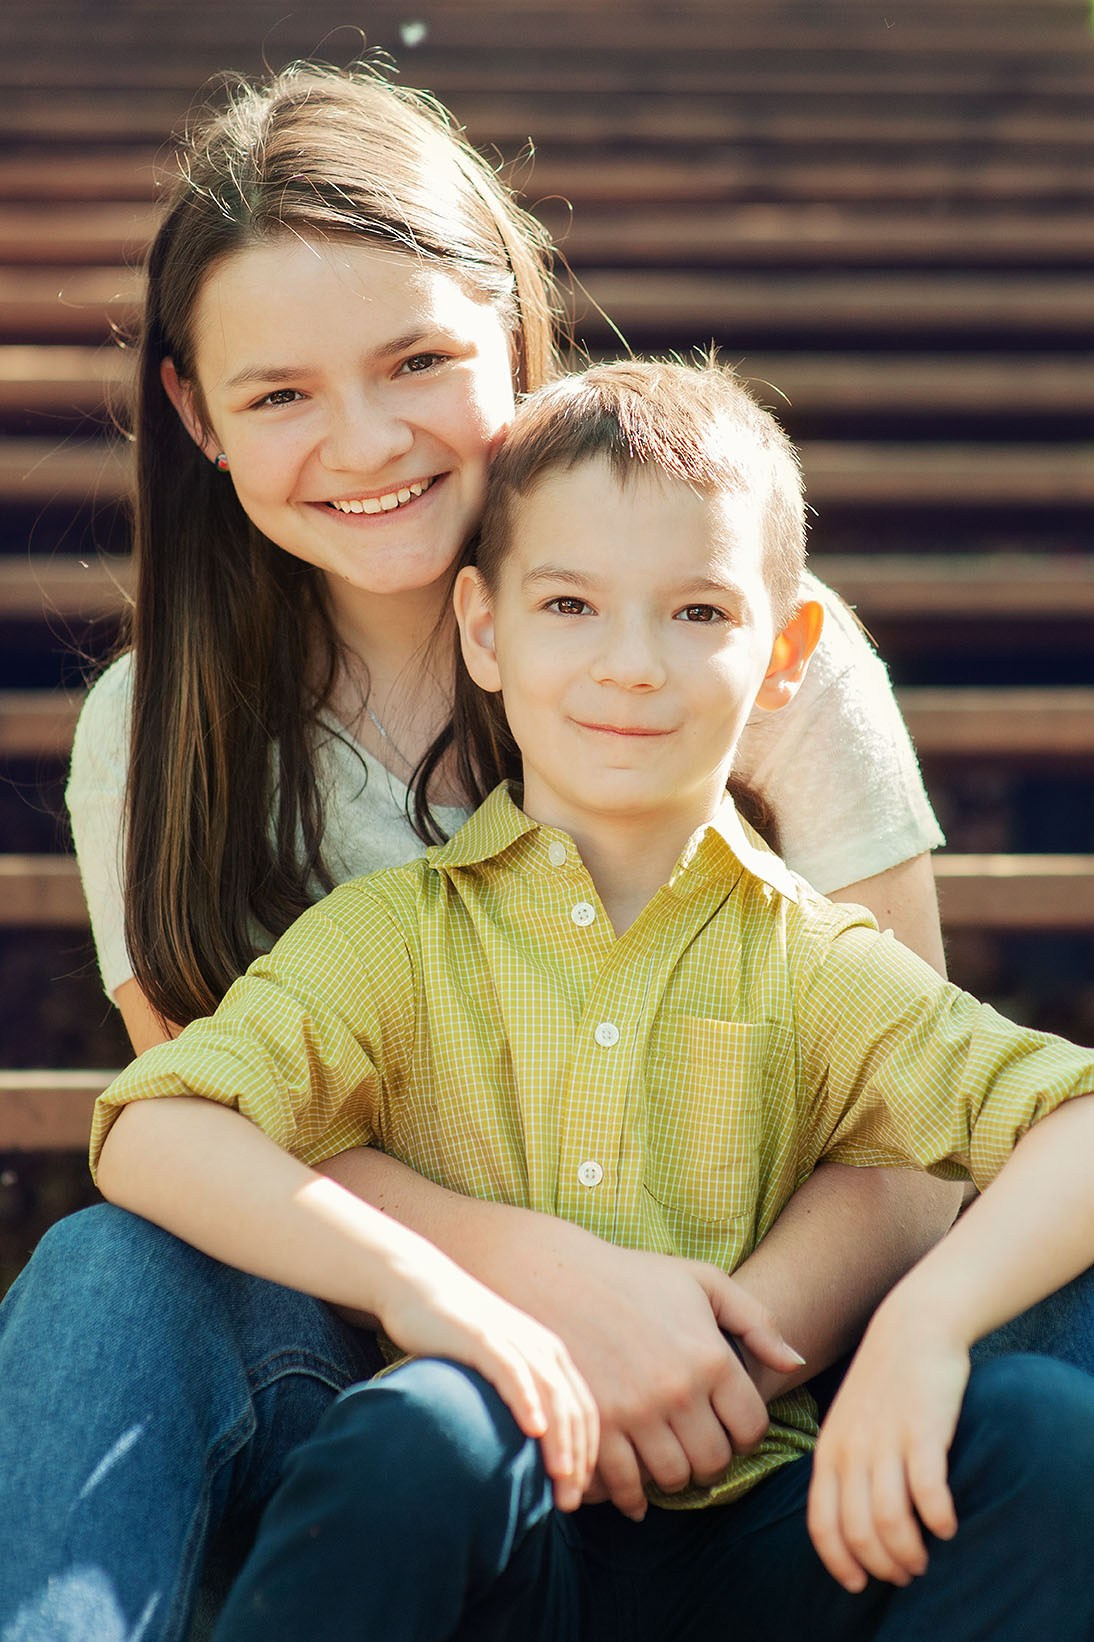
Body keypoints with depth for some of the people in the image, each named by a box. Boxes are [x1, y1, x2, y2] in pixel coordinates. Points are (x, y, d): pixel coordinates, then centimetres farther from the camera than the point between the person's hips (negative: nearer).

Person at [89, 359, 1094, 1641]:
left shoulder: (811, 961, 7)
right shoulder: (395, 935, 5)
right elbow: (152, 1137, -9)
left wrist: (928, 1318, -22)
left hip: (750, 1532, 2)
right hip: (492, 1536, -1)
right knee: (409, 1436, -34)